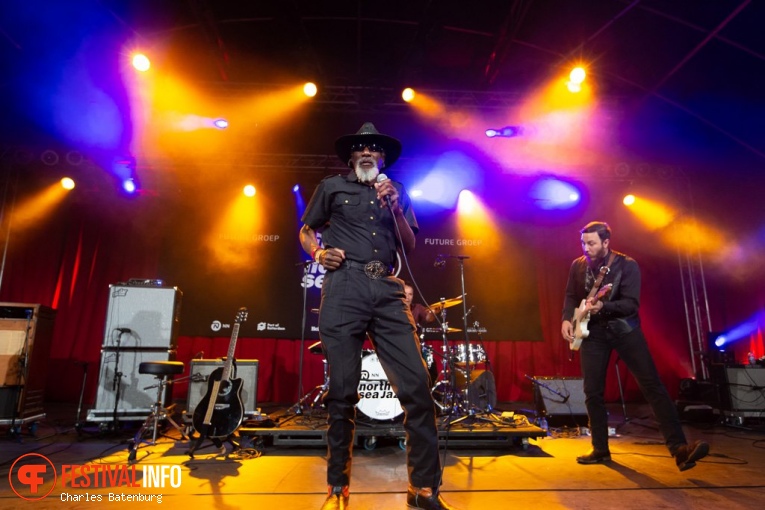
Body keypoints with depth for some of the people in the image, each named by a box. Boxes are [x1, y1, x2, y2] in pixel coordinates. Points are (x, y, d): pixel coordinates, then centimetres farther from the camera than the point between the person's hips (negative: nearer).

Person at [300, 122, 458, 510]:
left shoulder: (396, 193, 22)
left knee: (416, 386, -5)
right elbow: (306, 231, 21)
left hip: (388, 292, 2)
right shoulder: (332, 187, 17)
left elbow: (410, 247, 15)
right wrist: (319, 253, 0)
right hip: (345, 289, -2)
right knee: (342, 390, 0)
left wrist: (395, 208, 0)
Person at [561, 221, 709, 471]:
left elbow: (632, 303, -17)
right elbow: (570, 297, 9)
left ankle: (679, 447, -7)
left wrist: (603, 306, -34)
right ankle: (600, 449, 15)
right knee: (592, 392, 1)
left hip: (624, 328, -2)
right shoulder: (578, 266, 1)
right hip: (593, 332, 3)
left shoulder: (627, 265, -11)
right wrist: (567, 319, -9)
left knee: (652, 385, -11)